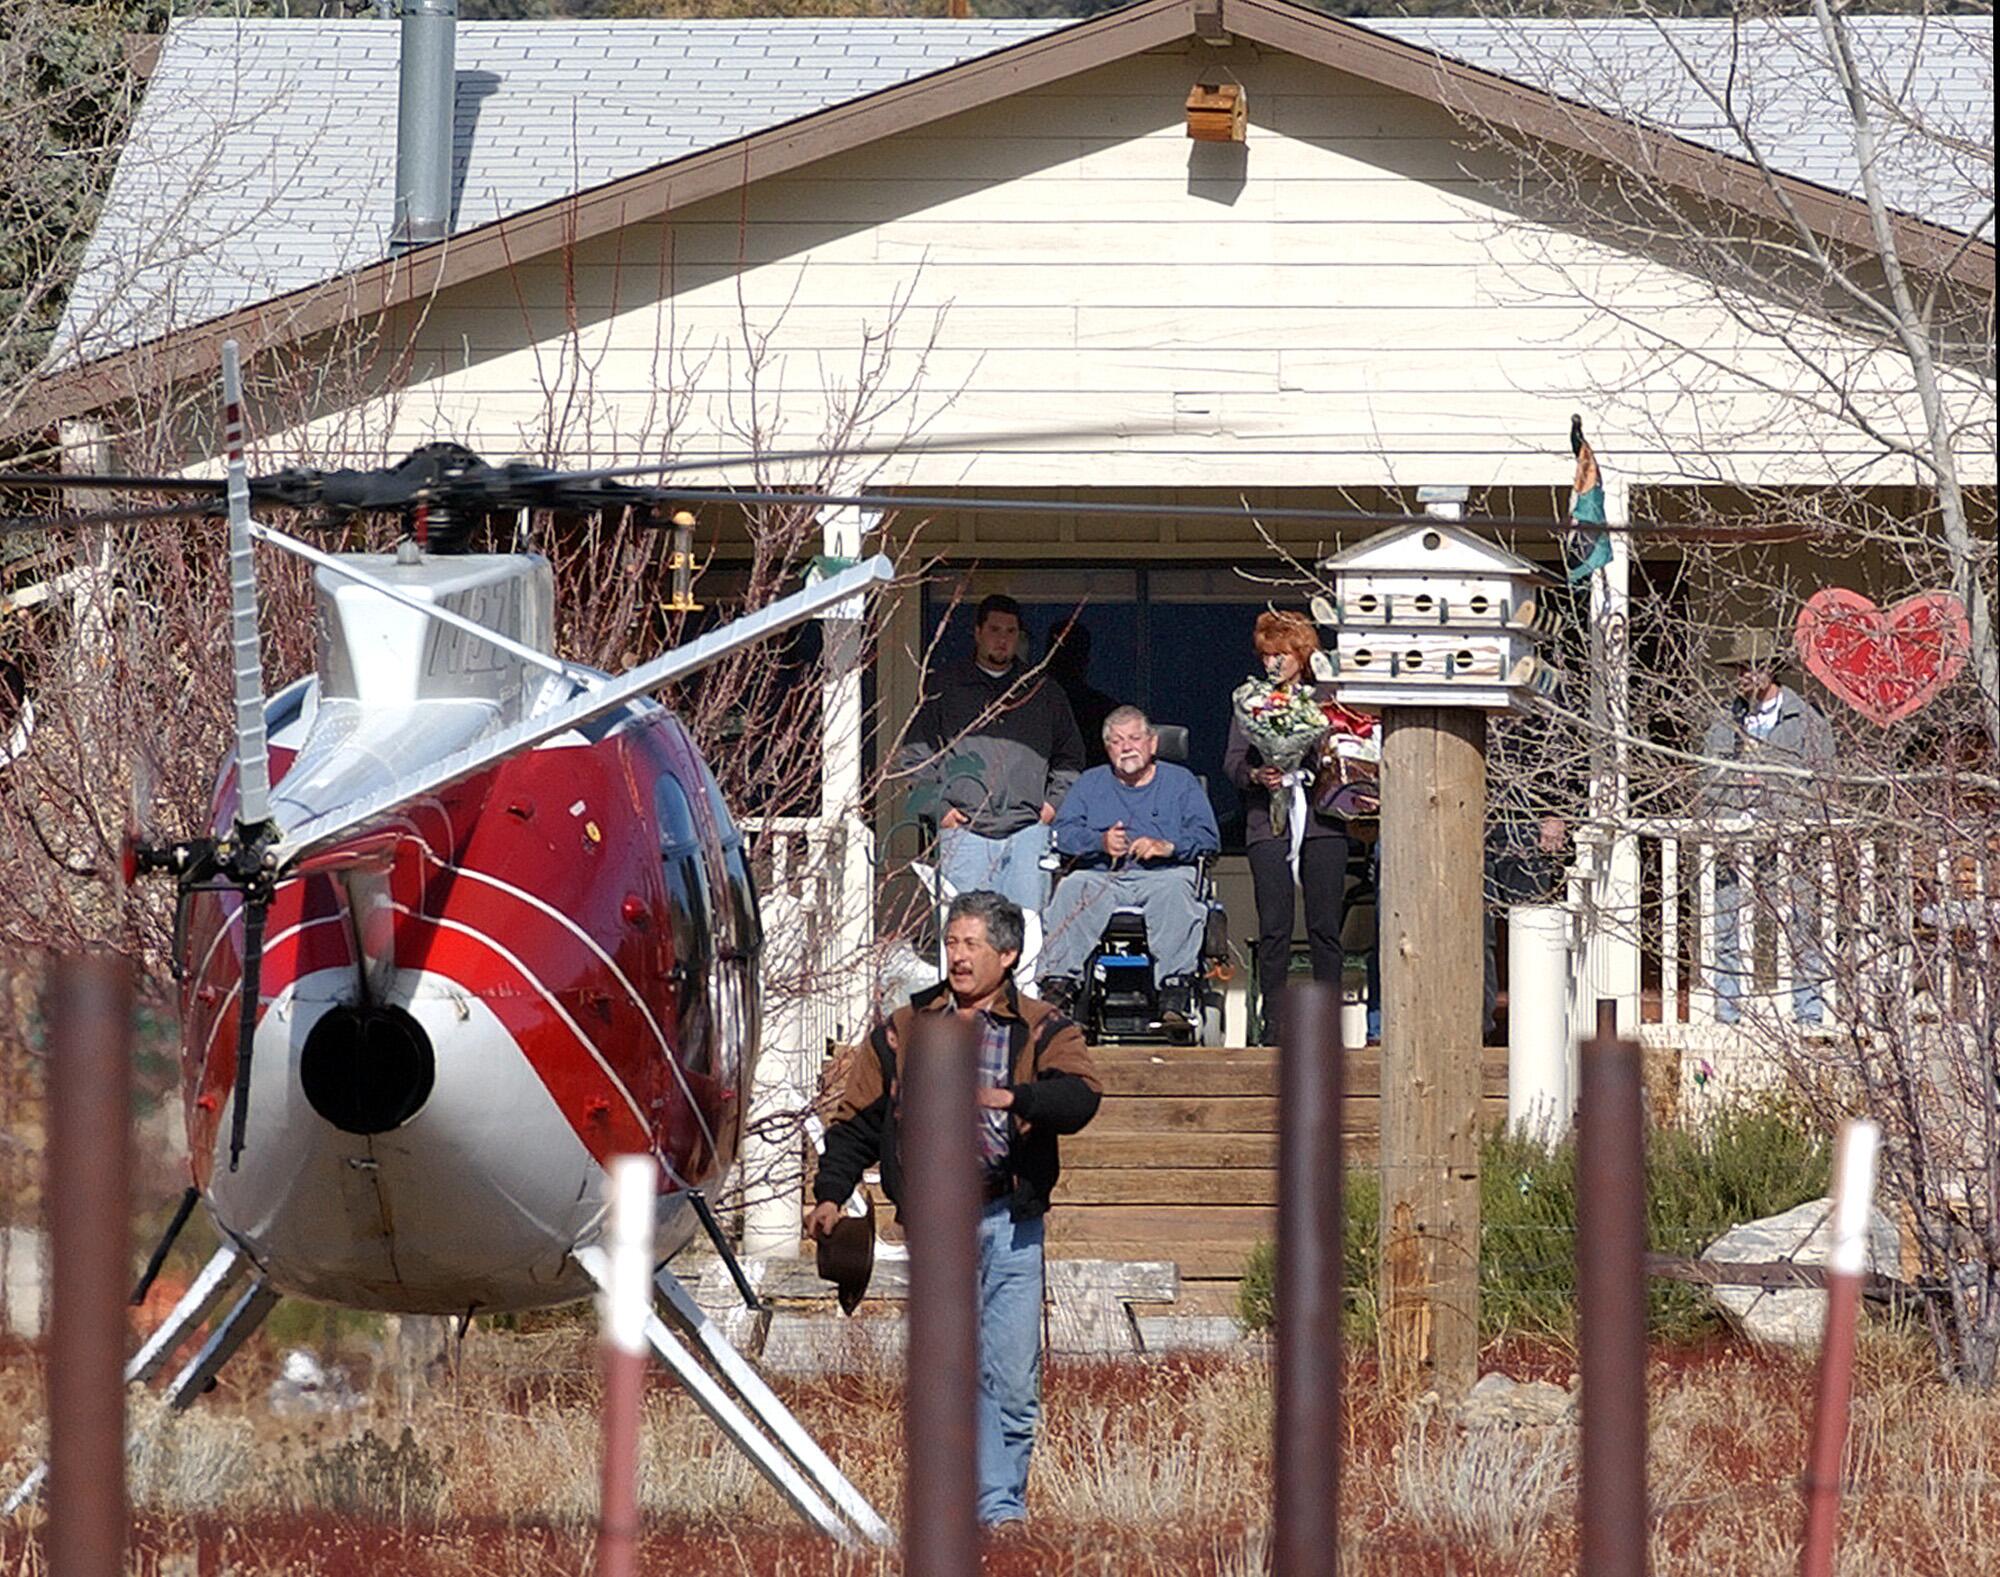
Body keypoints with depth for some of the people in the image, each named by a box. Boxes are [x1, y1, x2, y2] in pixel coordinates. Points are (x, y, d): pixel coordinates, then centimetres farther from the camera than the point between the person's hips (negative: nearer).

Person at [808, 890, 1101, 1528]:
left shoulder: (1042, 1032, 7)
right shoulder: (903, 1031, 14)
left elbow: (1079, 1097, -11)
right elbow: (856, 1119, 16)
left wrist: (1016, 1099, -30)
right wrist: (830, 1194, 3)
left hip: (1011, 1225, -1)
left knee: (1012, 1378, -3)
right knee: (948, 1373, -7)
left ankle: (1002, 1509, 8)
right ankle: (987, 1506, -5)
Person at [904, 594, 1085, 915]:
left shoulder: (1044, 693, 16)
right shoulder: (947, 690, 10)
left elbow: (1069, 758, 22)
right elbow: (916, 755, 11)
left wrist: (1054, 803, 8)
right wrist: (938, 806, 0)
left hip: (1028, 831, 1)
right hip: (964, 832, -1)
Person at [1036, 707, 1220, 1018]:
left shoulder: (1180, 781, 20)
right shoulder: (1091, 783, 26)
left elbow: (1207, 837, 7)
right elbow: (1063, 832, 11)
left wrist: (1168, 847, -13)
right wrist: (1100, 842, -10)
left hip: (1163, 873, -2)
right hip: (1103, 875, 2)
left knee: (1173, 891, -38)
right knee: (1072, 889, -32)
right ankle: (1059, 981, -43)